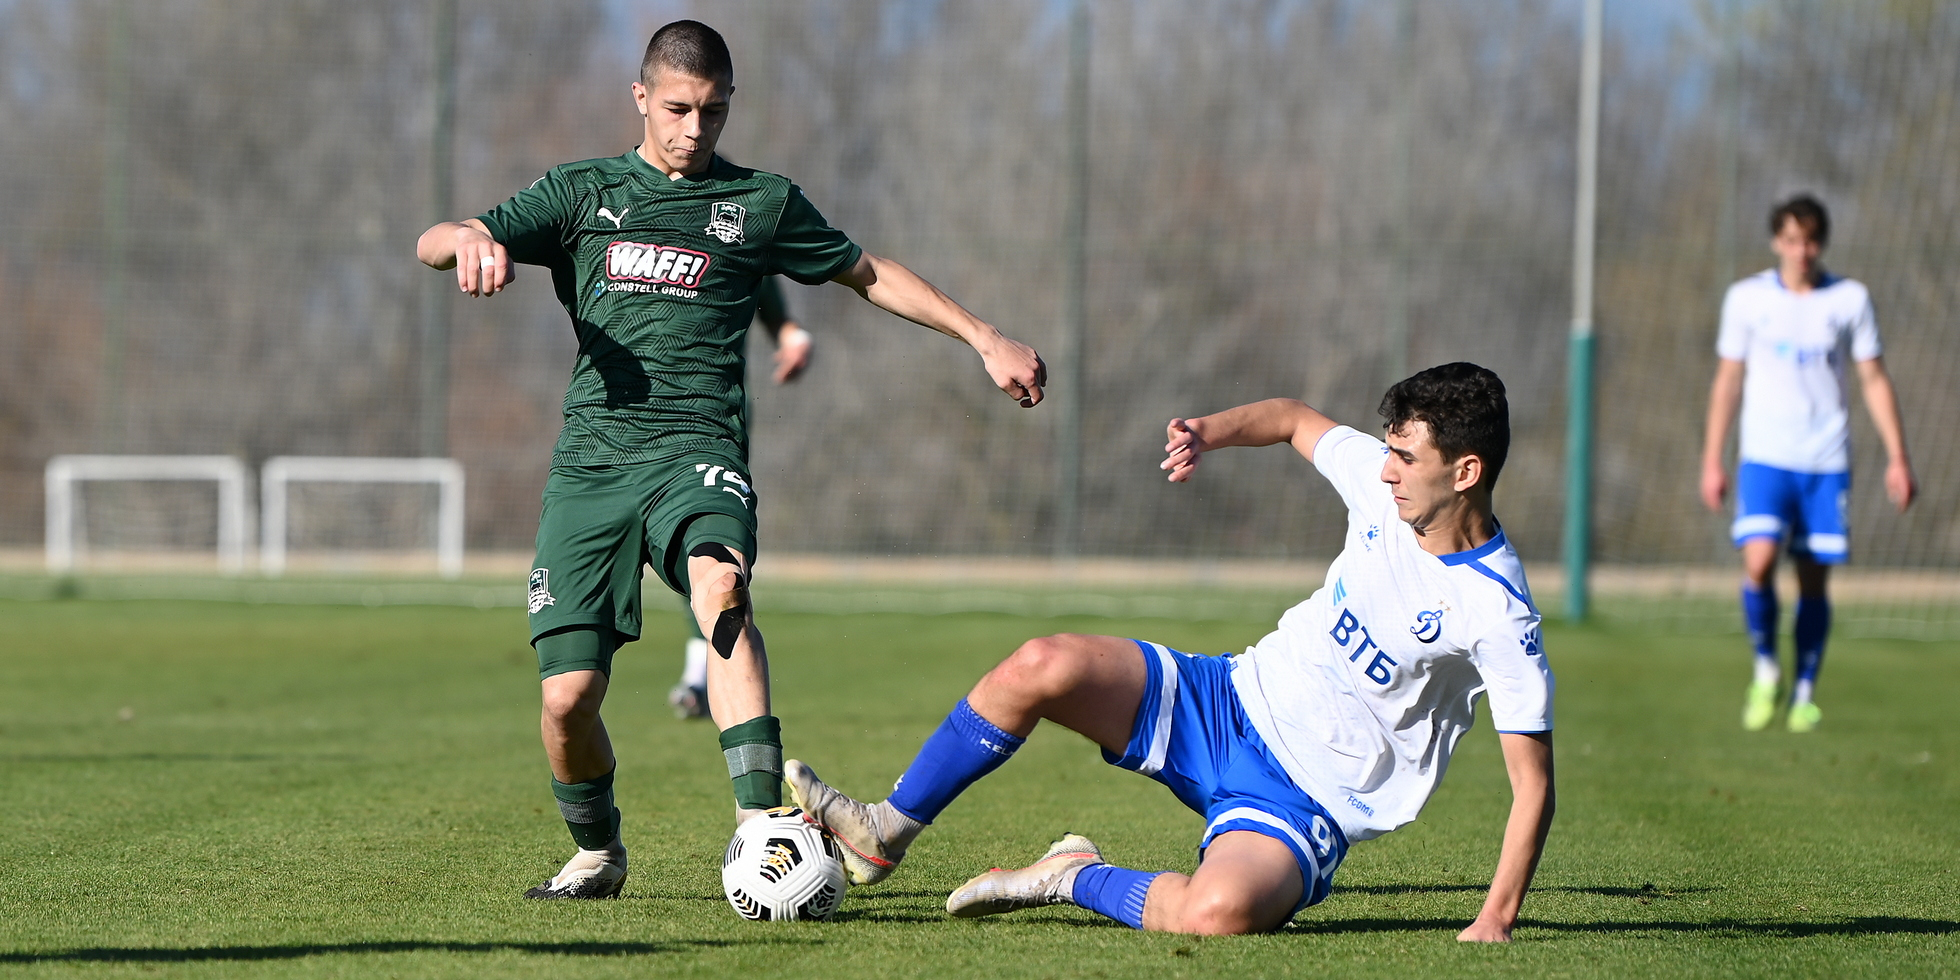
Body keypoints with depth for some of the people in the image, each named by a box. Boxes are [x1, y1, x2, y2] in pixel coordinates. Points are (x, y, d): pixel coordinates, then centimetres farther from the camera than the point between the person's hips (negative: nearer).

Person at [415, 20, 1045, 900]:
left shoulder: (760, 203, 16)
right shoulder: (583, 192, 16)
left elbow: (868, 274, 28)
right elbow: (432, 245, 8)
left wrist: (985, 340, 22)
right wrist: (470, 240, -18)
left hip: (696, 446, -1)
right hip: (591, 458, 1)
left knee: (720, 586, -35)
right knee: (567, 696, -7)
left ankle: (758, 818, -46)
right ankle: (596, 852, 23)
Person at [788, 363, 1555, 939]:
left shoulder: (1497, 615, -20)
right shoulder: (1382, 479, -2)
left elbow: (1533, 782, -17)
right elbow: (1296, 421, 18)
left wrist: (1496, 920, -25)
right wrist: (1212, 432, -2)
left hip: (1305, 804, -6)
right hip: (1228, 701, 6)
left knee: (1219, 910, -39)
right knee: (1042, 667, -18)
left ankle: (1077, 879, -8)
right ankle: (883, 834, -2)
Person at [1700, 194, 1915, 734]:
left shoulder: (1850, 299, 4)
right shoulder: (1747, 298, 4)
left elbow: (1874, 380, 8)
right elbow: (1728, 380, 10)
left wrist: (1897, 458, 2)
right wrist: (1712, 461, 7)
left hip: (1826, 462, 1)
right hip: (1764, 457, -1)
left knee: (1814, 578, 2)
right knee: (1759, 561, -18)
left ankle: (1804, 692, 14)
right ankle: (1764, 667, 5)